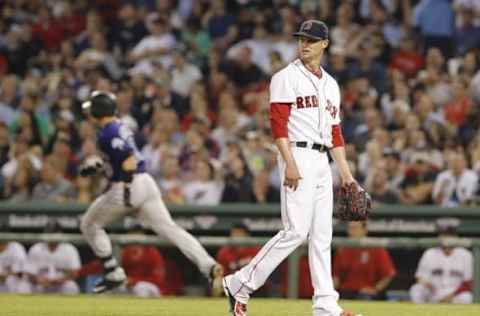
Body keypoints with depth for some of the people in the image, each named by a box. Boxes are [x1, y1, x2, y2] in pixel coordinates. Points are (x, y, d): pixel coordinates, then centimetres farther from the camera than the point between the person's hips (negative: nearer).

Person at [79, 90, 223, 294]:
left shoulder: (107, 134, -12)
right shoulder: (121, 128, 17)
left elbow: (129, 158, -23)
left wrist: (127, 187, -23)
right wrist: (98, 166, 24)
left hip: (124, 187, -8)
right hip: (146, 183, 8)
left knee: (89, 225, 14)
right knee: (169, 229, -3)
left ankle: (114, 274, 13)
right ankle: (209, 266, -21)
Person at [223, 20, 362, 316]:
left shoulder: (331, 84, 19)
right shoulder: (287, 78, -3)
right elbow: (278, 122, -12)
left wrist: (346, 173, 15)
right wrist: (290, 163, -22)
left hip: (322, 161, 7)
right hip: (298, 156, -7)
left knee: (322, 235, 5)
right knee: (296, 231, -15)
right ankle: (240, 284, -8)